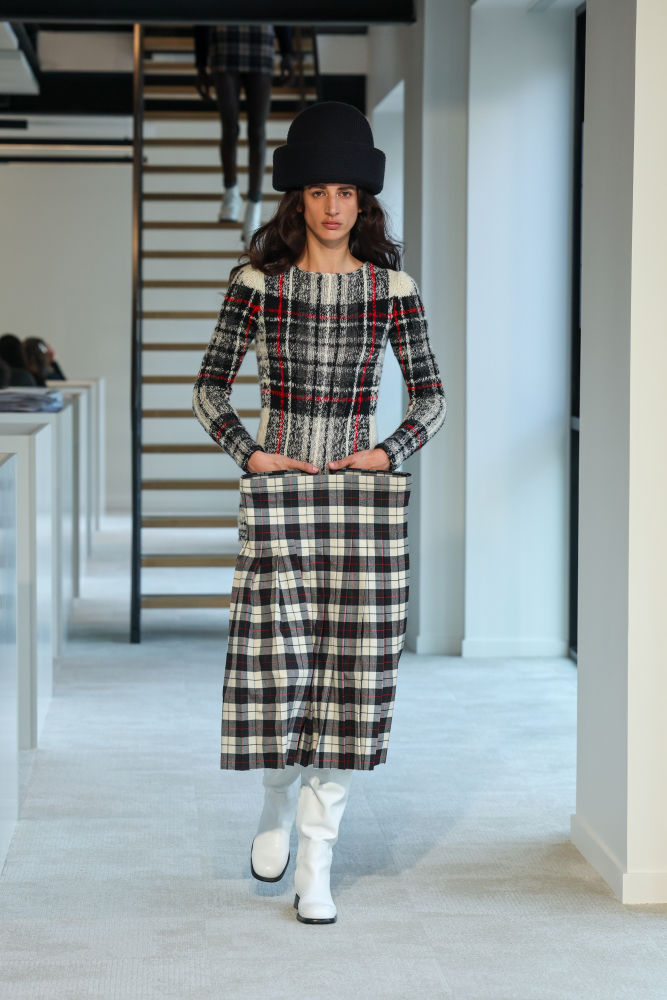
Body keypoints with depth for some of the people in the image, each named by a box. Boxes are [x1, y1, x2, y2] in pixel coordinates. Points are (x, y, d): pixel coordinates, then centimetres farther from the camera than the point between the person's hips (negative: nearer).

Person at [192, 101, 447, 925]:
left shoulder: (391, 287, 2)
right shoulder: (259, 281, 0)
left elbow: (431, 398, 8)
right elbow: (209, 387, 6)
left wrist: (390, 453, -7)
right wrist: (248, 455, -7)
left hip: (362, 500, 1)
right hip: (279, 495, -1)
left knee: (348, 673, 0)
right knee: (280, 664, -6)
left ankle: (316, 868, 9)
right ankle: (278, 798, 26)